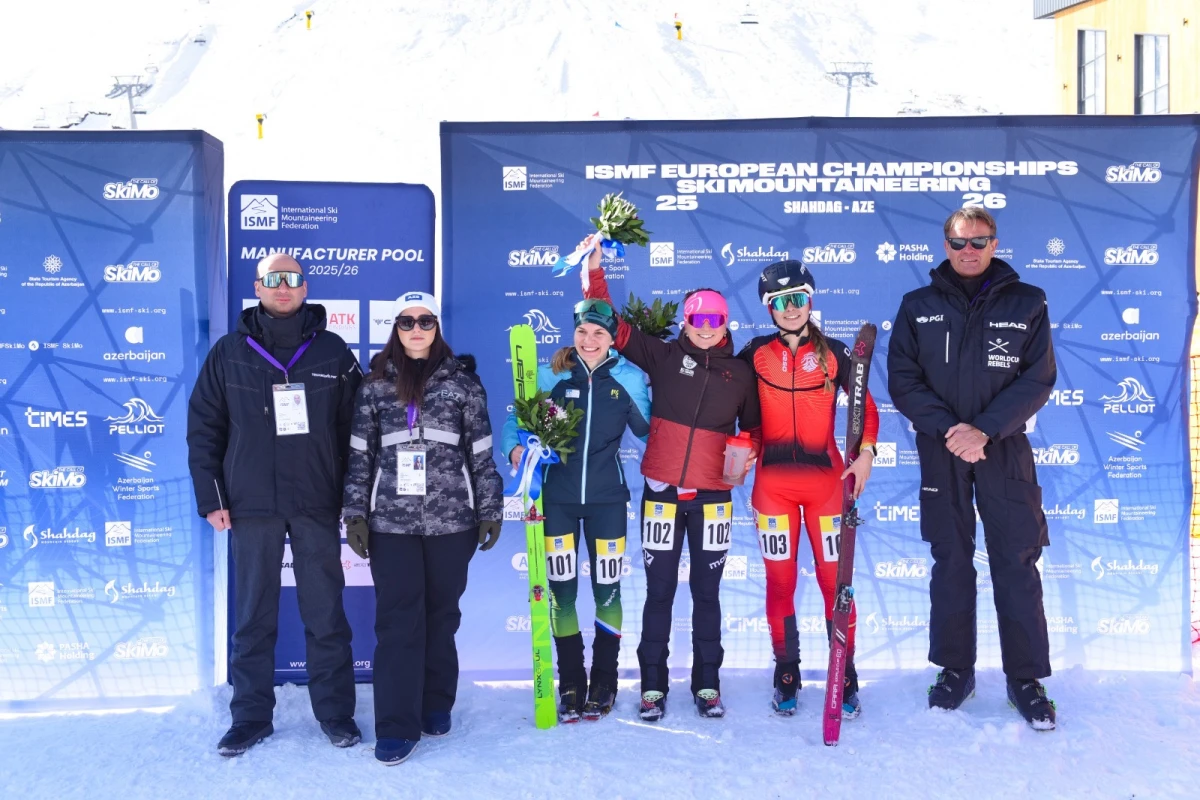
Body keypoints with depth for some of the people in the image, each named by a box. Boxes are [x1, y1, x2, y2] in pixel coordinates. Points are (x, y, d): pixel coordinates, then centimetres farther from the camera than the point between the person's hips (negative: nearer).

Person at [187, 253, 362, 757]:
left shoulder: (332, 351, 4)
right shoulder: (229, 353, 5)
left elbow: (354, 428, 5)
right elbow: (204, 428, 6)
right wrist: (211, 499, 0)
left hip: (317, 506, 0)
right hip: (252, 506, 1)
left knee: (326, 616, 6)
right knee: (252, 618, 9)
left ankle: (336, 712, 18)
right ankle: (251, 716, 21)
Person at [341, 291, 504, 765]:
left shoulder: (462, 381, 3)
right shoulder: (376, 384, 6)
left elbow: (482, 453, 3)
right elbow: (360, 455, 5)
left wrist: (490, 510, 1)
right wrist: (355, 513, 0)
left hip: (451, 518, 0)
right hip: (391, 521, 0)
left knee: (441, 614, 11)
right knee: (397, 619, -2)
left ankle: (436, 704, 28)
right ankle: (398, 726, 5)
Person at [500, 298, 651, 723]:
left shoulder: (628, 378, -1)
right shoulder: (551, 374, -2)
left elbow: (647, 427, 4)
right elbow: (518, 418, 3)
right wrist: (515, 448, -15)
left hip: (607, 496, 0)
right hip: (558, 495, 0)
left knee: (607, 587, 6)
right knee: (561, 589, 5)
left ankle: (604, 683, 22)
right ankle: (570, 684, 20)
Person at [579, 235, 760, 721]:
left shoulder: (740, 373, 7)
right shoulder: (663, 357, 1)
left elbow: (754, 428, 18)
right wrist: (594, 270, -12)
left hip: (713, 494, 1)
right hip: (662, 490, -1)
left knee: (707, 591, 10)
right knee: (659, 590, 6)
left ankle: (707, 684, 22)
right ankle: (652, 685, 17)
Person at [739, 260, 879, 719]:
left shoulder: (834, 353, 2)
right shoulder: (755, 354, 3)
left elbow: (866, 405, 7)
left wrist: (865, 452, -7)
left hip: (826, 478, 0)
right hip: (773, 481, 1)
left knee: (835, 578, 1)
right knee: (780, 580, 5)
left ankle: (846, 678, 13)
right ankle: (786, 674, 19)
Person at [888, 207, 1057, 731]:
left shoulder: (1027, 304, 2)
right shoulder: (917, 306, 5)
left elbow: (1037, 381, -4)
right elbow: (903, 382, -1)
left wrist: (984, 430, -16)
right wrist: (949, 427, -14)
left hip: (1006, 452, -1)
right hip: (940, 452, 1)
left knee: (1017, 564, 2)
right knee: (950, 562, 9)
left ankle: (1026, 678, 14)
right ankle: (955, 669, 21)